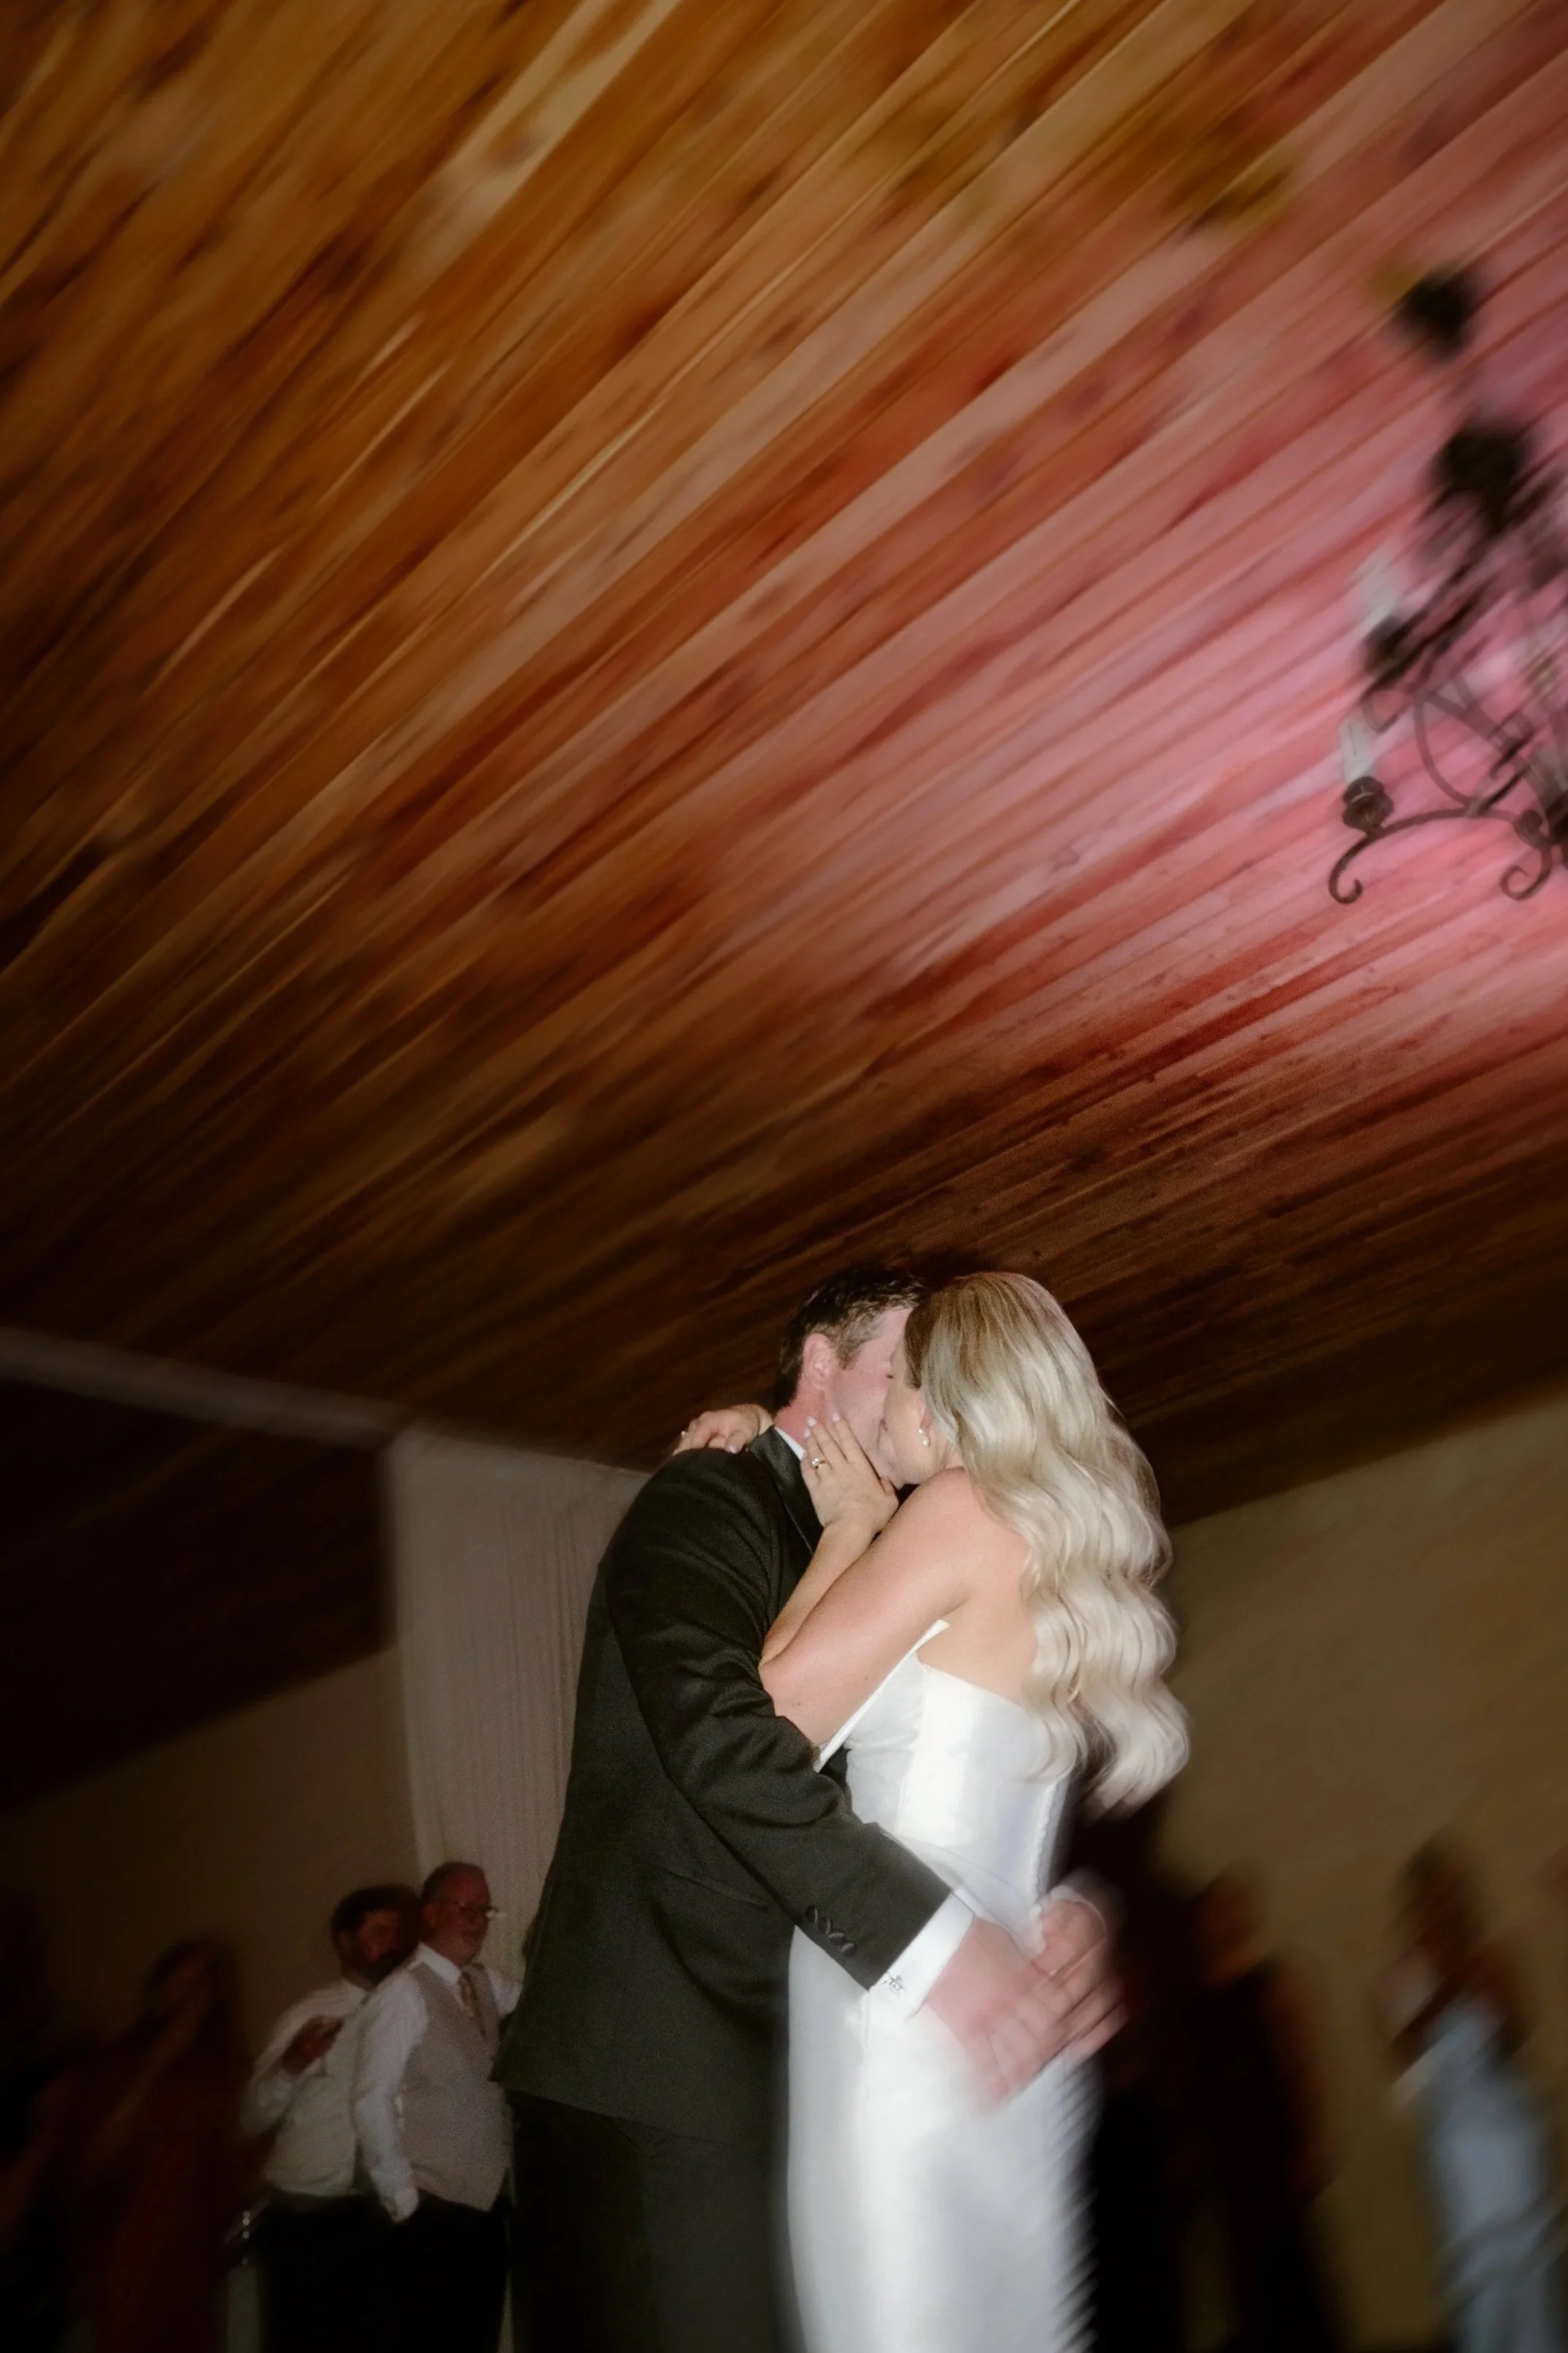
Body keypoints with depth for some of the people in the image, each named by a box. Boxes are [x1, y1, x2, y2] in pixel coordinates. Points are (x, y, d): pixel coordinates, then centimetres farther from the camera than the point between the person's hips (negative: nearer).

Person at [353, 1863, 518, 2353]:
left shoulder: (487, 1984, 7)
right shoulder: (404, 1993, -16)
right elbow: (372, 2102, -17)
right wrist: (402, 2197, -14)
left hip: (488, 2202, 8)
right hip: (433, 2210, -7)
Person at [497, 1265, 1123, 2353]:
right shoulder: (707, 1498, -7)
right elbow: (709, 1716, -26)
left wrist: (1077, 1904, -8)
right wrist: (932, 1937, -30)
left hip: (774, 2071, 8)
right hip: (664, 2069, -7)